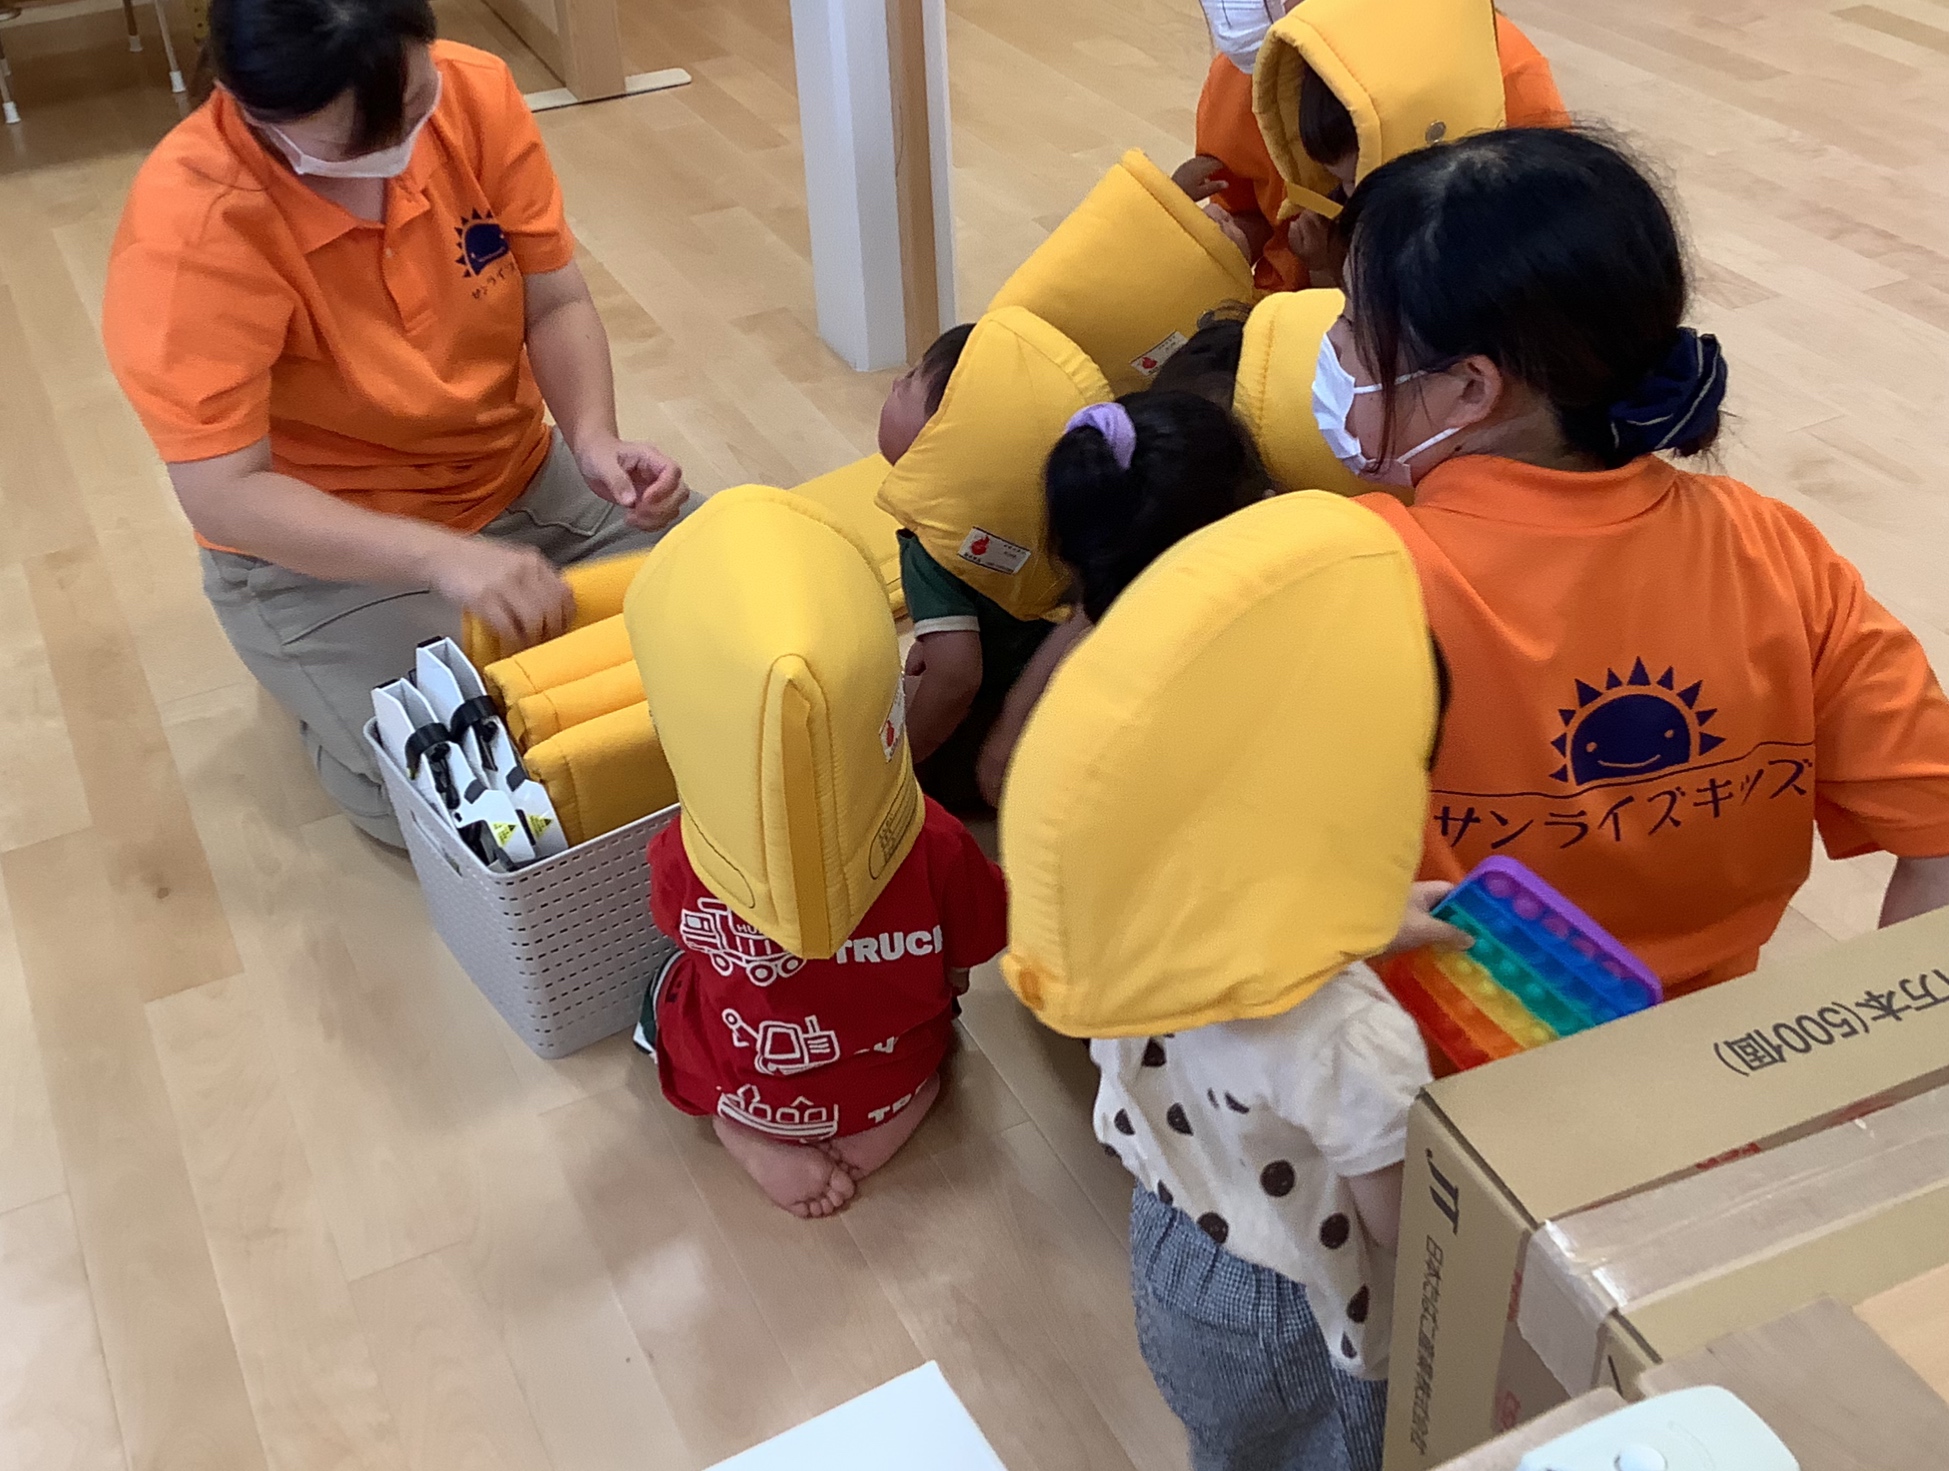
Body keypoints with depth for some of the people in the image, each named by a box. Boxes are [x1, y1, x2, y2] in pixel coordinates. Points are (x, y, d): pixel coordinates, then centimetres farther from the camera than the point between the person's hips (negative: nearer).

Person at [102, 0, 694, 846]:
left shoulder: (475, 94, -14)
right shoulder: (187, 229, -27)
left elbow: (555, 302, -5)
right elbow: (223, 495, -28)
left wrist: (593, 440, -25)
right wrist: (441, 556, -39)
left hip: (524, 481, 5)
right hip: (320, 547, -4)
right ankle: (318, 663, 12)